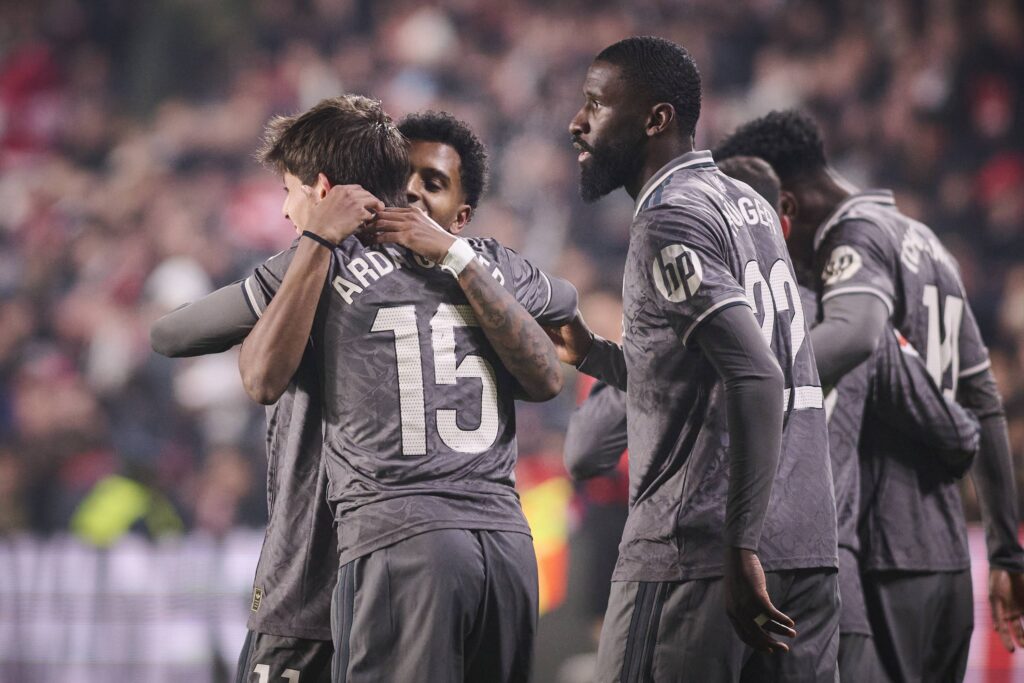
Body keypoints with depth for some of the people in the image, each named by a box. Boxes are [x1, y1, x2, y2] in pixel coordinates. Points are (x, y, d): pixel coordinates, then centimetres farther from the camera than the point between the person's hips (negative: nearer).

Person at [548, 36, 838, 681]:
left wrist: (741, 548, -23)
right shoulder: (749, 206, 18)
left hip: (696, 556, -8)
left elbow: (756, 380, -21)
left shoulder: (670, 220, -9)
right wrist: (593, 355, 29)